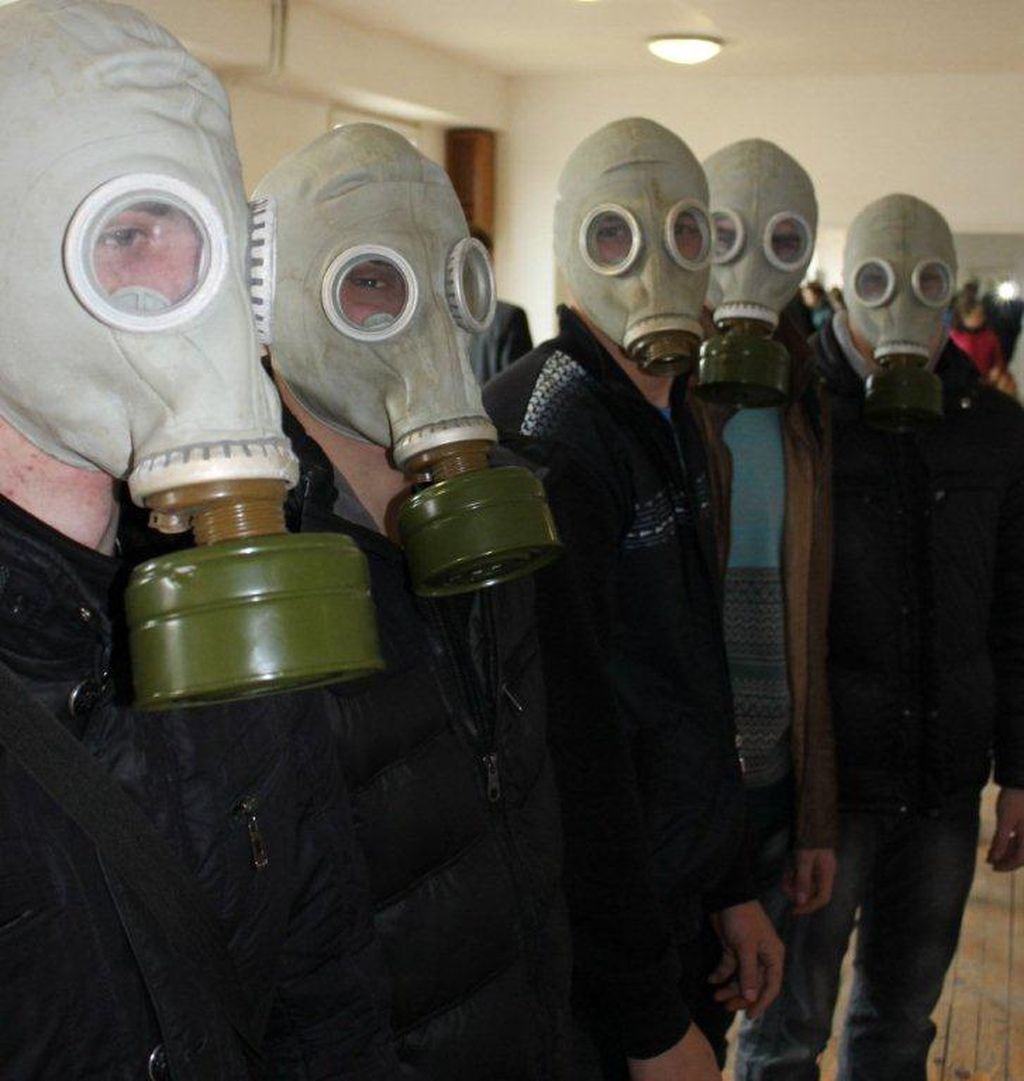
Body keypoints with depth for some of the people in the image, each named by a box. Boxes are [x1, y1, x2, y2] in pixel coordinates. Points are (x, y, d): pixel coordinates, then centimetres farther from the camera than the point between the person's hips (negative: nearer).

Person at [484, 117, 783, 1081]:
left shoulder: (672, 421, 9)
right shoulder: (546, 433, -22)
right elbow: (575, 741, -25)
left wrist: (734, 889, 16)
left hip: (681, 905, 9)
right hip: (595, 933, -9)